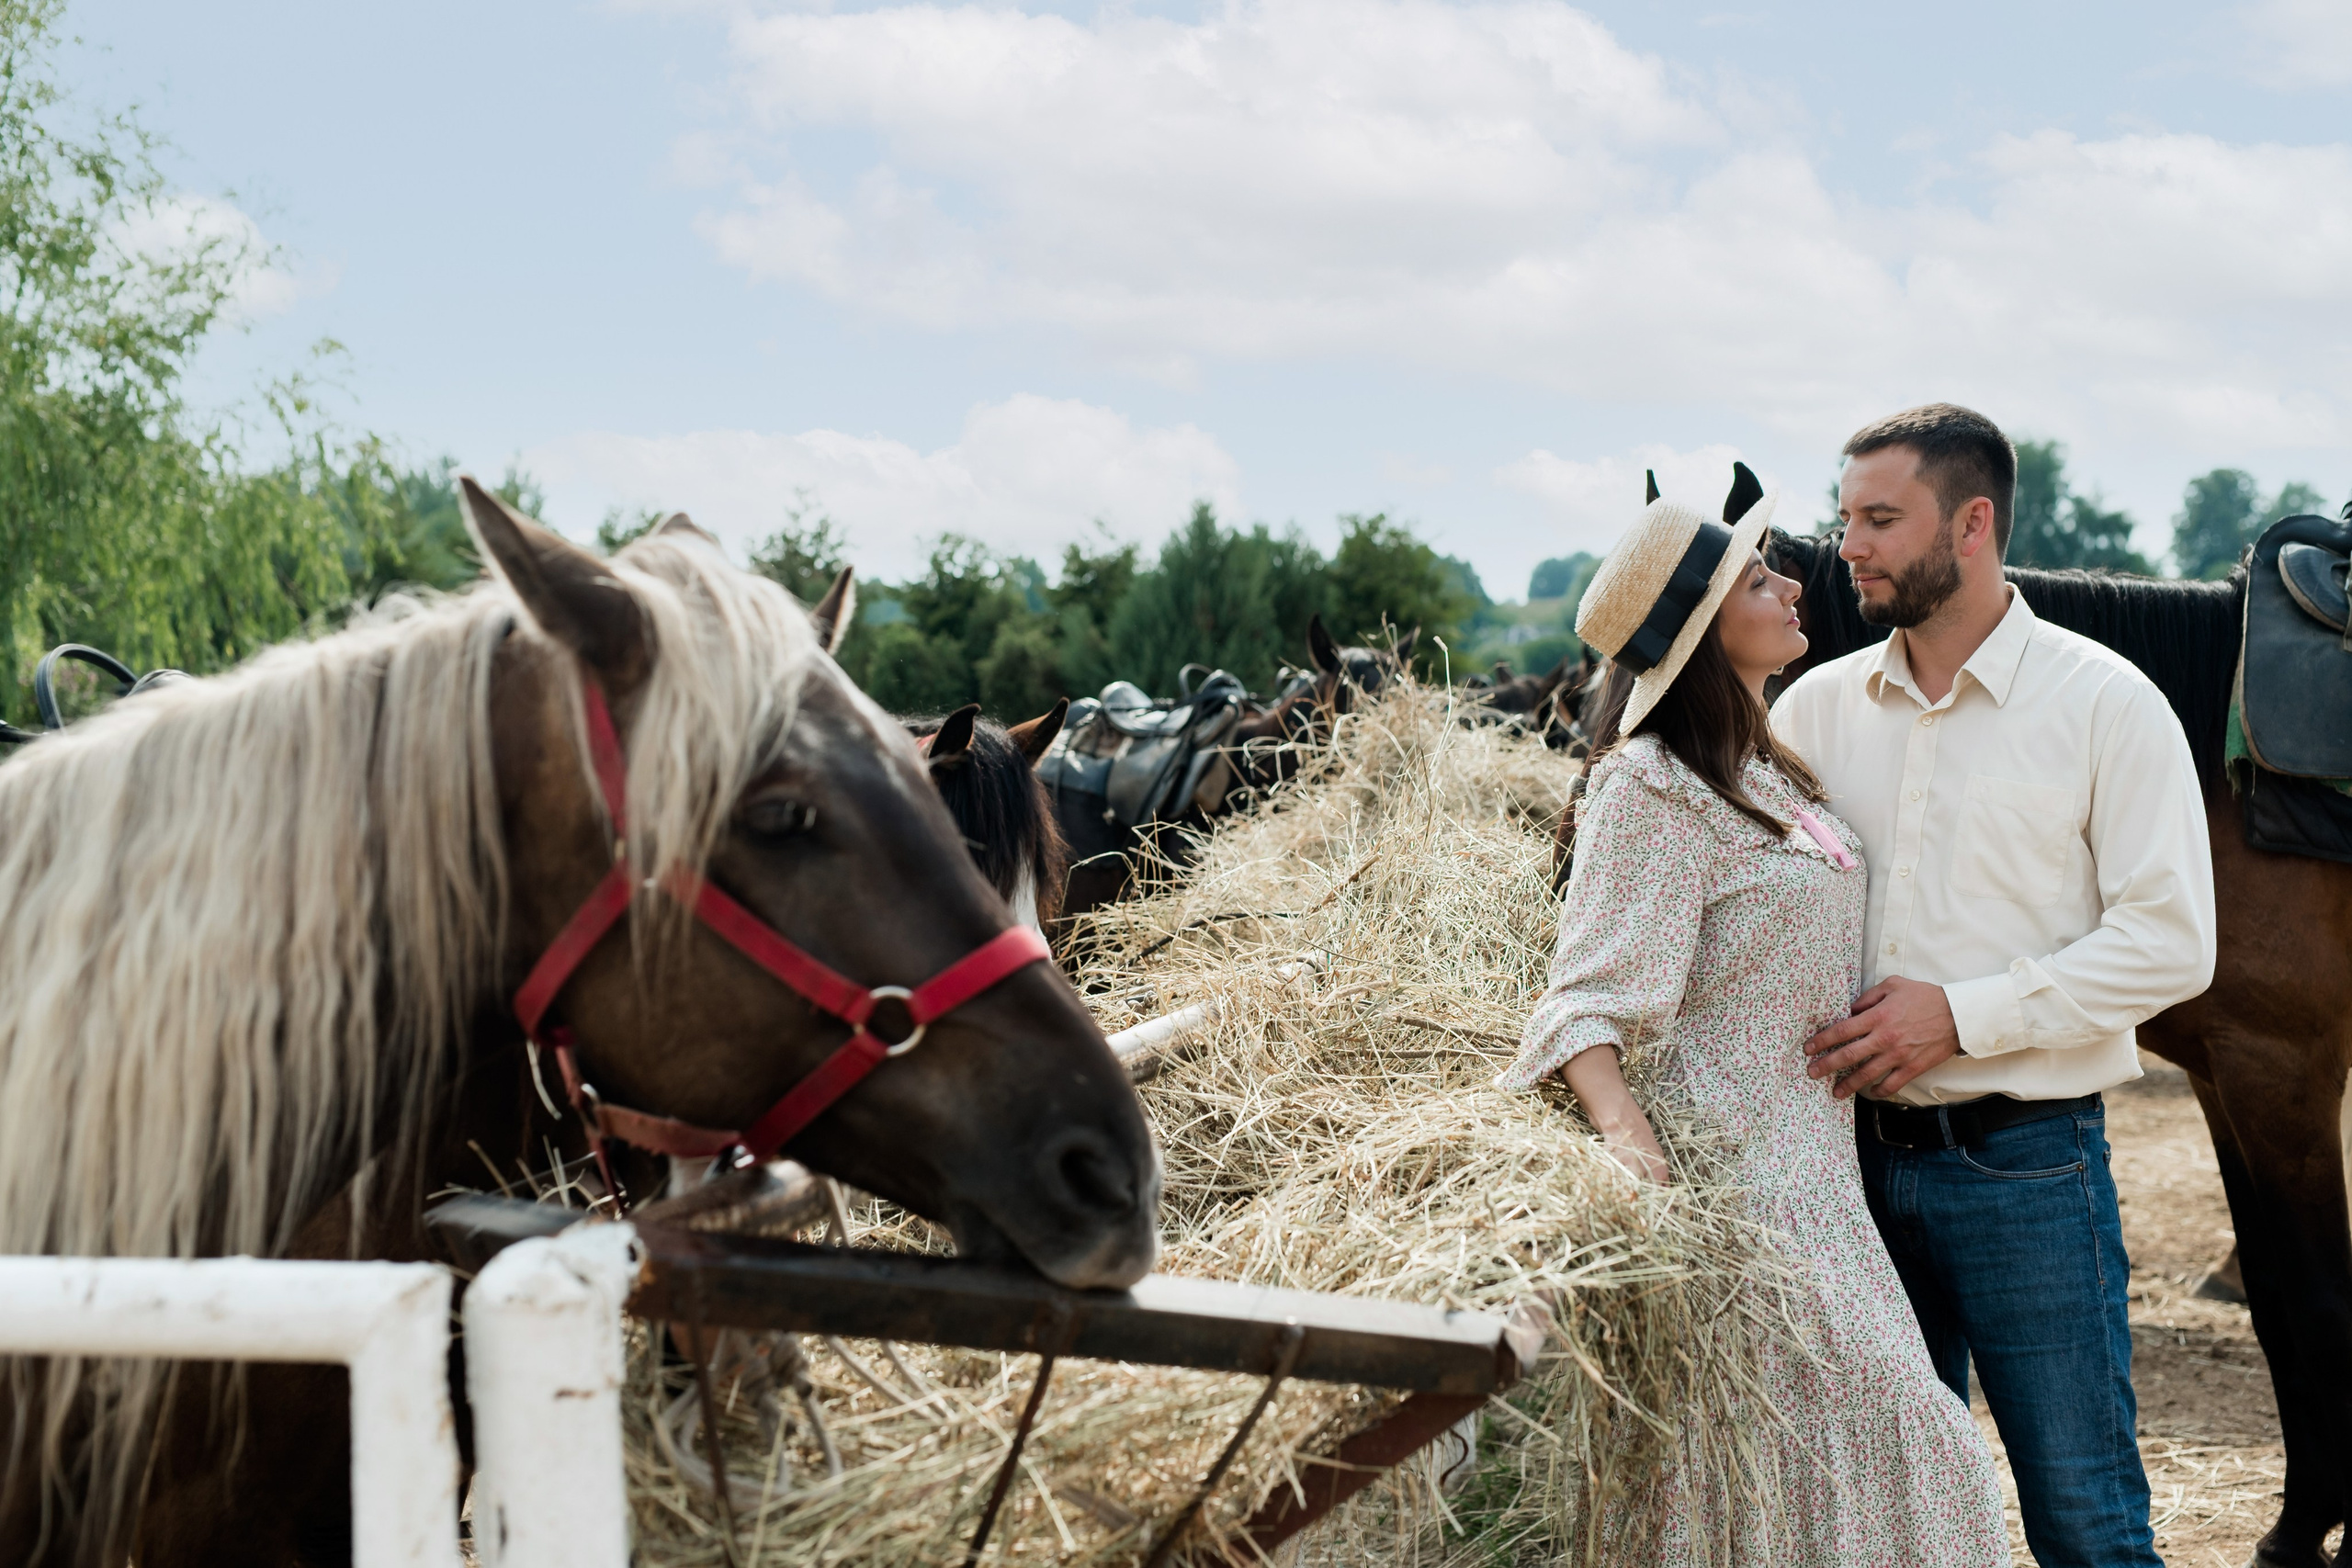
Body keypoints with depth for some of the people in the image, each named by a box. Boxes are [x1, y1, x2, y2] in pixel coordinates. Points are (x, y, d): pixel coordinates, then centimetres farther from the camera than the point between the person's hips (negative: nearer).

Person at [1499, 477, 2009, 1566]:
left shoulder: (1760, 772, 14)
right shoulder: (1649, 790, -15)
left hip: (1810, 1170, 9)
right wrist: (1625, 1130, -38)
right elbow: (1592, 996, -23)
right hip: (1734, 1181, -9)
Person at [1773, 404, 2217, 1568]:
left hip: (2025, 1161, -4)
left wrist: (1963, 1015, -17)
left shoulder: (2105, 704, -5)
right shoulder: (1817, 706, 8)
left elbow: (2171, 944, -10)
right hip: (1861, 1154, 4)